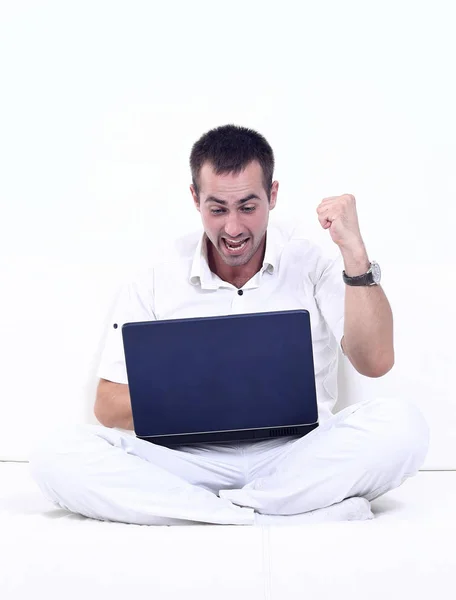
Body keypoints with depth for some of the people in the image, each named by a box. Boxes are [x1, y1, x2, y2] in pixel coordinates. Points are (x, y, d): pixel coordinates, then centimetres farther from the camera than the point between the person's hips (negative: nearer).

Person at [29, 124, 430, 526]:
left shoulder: (312, 266, 2)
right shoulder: (154, 283, 5)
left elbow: (375, 362, -10)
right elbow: (108, 406, 5)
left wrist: (354, 251, -17)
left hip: (295, 461, -1)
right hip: (192, 460, 2)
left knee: (402, 425, -30)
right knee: (57, 456, -25)